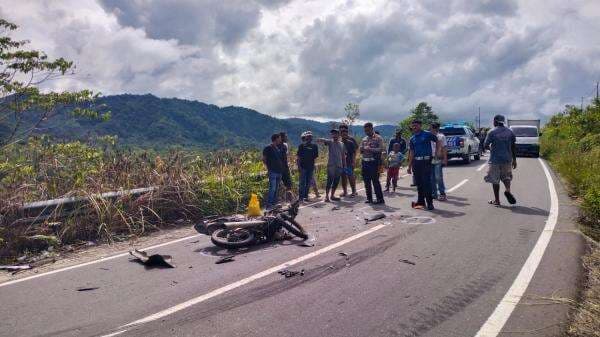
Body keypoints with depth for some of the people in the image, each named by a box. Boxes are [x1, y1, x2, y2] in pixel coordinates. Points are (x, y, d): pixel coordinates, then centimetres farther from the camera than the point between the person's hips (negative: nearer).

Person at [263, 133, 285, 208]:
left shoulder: (278, 148, 16)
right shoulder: (268, 148, -6)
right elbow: (264, 159, -6)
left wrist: (281, 168, 13)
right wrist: (268, 168, -10)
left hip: (279, 171, 8)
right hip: (272, 172, -8)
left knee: (276, 189, 12)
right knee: (272, 188, -13)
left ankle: (274, 203, 19)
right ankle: (269, 204, -10)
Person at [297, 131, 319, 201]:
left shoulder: (314, 146, 8)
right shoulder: (301, 146, 0)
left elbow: (316, 156, 13)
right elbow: (298, 157, -2)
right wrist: (299, 166, -10)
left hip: (311, 167, 4)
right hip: (303, 167, -4)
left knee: (308, 183, 9)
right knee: (302, 183, -4)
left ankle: (306, 196, 18)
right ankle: (301, 197, -1)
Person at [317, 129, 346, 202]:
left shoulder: (342, 144, 14)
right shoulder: (330, 142, -1)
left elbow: (343, 155, 18)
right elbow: (323, 140, -21)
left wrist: (344, 165, 15)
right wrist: (319, 140, -44)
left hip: (339, 166, 5)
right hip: (331, 165, -5)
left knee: (336, 182, 8)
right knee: (330, 181, -8)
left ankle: (332, 195, 18)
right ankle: (327, 196, -4)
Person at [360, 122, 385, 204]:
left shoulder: (378, 138, -2)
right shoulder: (364, 139, 16)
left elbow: (381, 149, -12)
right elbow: (361, 150, 14)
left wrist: (370, 149, -19)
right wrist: (364, 149, -8)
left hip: (374, 162, -6)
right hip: (365, 162, 6)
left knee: (375, 181, -8)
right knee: (367, 181, 8)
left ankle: (380, 199, -2)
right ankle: (369, 198, 17)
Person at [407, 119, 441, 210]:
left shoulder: (427, 134, -2)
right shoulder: (412, 139, 13)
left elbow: (437, 141, 8)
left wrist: (438, 151, -6)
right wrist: (409, 166, 13)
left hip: (426, 161, -5)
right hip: (416, 162, 5)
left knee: (426, 182, -9)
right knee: (418, 183, 10)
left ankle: (429, 202, -4)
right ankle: (420, 201, 20)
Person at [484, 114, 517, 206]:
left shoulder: (492, 132, -8)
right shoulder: (510, 132, 5)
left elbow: (486, 145, -7)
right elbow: (514, 147, 6)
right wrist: (514, 159, 11)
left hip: (495, 159, -4)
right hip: (507, 159, 4)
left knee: (495, 180, 5)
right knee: (506, 176, 18)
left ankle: (497, 200, 9)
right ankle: (507, 190, -12)